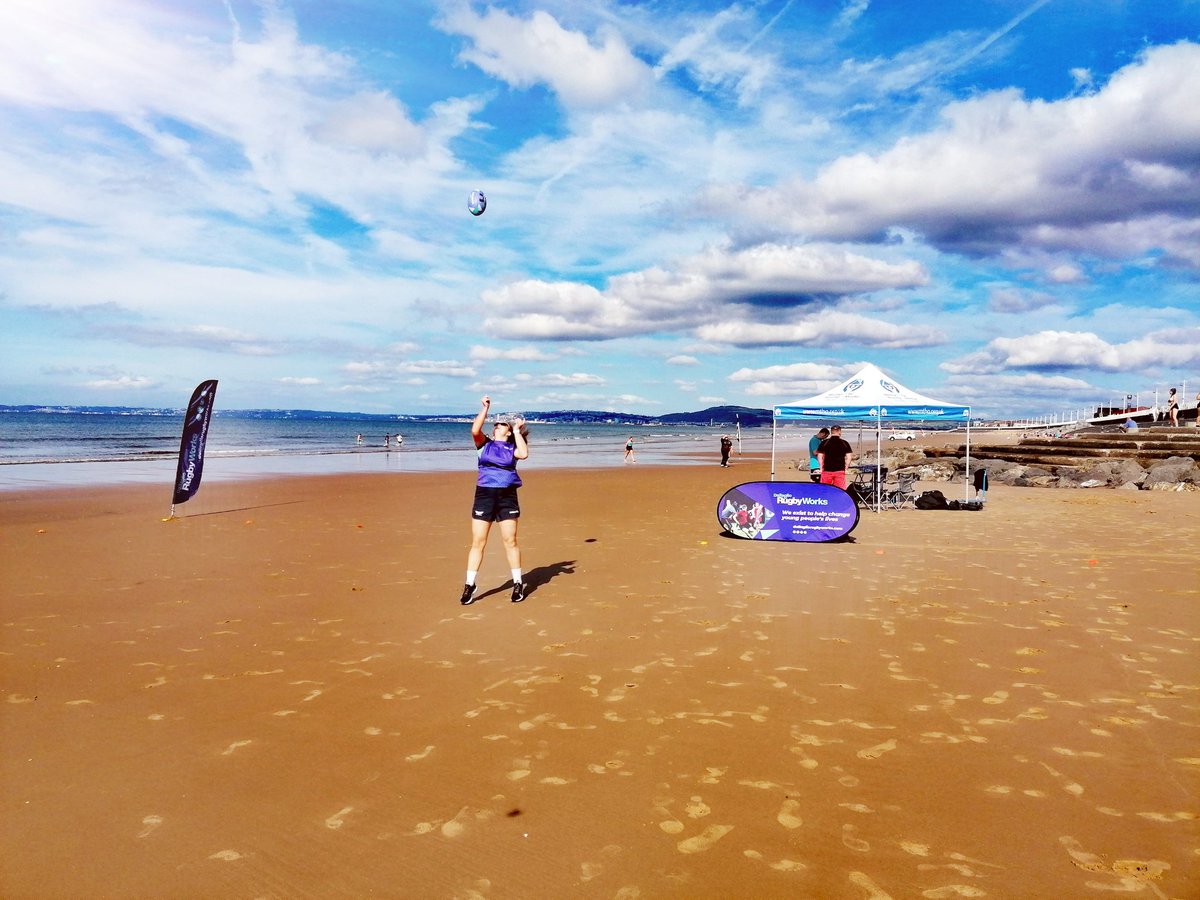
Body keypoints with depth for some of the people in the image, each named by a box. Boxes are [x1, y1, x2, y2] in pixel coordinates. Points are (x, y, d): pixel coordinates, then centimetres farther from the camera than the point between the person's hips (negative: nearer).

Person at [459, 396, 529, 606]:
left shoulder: (512, 448, 11)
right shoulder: (484, 444, 10)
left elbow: (524, 454, -12)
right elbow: (475, 430, -10)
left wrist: (517, 431, -2)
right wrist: (485, 408, -6)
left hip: (507, 496, 0)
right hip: (484, 495, 0)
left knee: (510, 541, 2)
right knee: (477, 542, 0)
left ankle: (518, 584, 14)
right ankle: (469, 585, 8)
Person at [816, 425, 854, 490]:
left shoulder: (824, 442, 1)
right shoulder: (844, 443, 2)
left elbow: (820, 456, 0)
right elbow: (849, 456, 1)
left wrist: (821, 467, 9)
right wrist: (846, 468, 11)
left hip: (827, 470, 0)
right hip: (840, 470, 0)